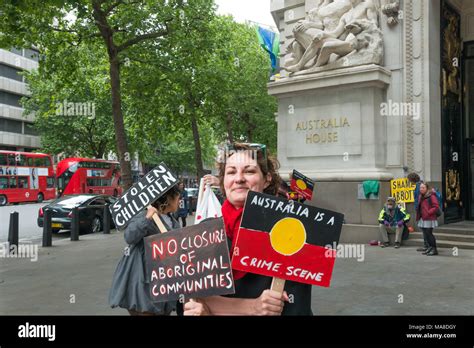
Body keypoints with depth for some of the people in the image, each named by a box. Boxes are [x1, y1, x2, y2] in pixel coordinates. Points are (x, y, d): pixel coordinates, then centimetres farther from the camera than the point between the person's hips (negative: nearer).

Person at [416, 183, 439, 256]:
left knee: (429, 233, -8)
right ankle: (430, 247, 23)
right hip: (422, 219, 8)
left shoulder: (431, 196, -10)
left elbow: (436, 206, -16)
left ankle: (434, 249, 1)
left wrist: (428, 212, -20)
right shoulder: (420, 197, 15)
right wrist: (418, 215, 14)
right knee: (425, 234, 11)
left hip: (429, 219, -8)